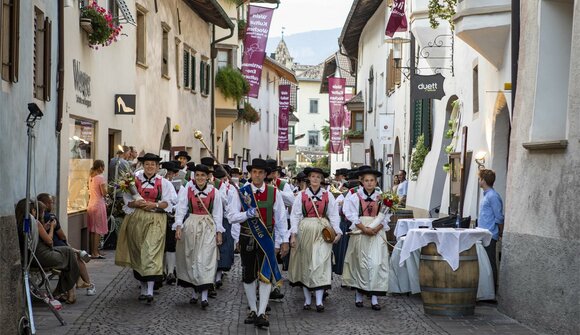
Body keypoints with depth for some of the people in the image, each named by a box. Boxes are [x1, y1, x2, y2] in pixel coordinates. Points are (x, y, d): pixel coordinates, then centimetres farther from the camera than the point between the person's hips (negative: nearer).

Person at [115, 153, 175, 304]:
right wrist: (137, 204, -14)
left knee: (151, 253, -13)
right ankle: (143, 287, 19)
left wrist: (154, 205, -17)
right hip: (137, 220, 3)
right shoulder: (134, 180, 8)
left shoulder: (163, 183, 4)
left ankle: (150, 290, -17)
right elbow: (127, 200, 4)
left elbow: (167, 202, -1)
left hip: (155, 220, -3)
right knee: (138, 253, 7)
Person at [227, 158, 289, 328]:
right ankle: (253, 311, 25)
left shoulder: (274, 193, 0)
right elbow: (231, 216, -3)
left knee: (266, 274, -11)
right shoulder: (242, 192, 0)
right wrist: (247, 214, -20)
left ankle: (262, 313, -8)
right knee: (248, 276, 11)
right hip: (247, 238, 2)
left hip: (267, 238, -2)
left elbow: (281, 219, 4)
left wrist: (284, 241, 3)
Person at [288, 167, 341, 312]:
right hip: (305, 231, 1)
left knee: (320, 263, -7)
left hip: (322, 232, -1)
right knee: (305, 263, 5)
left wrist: (337, 231, -10)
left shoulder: (328, 195, 4)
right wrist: (293, 234, -7)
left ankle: (319, 301, -9)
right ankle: (307, 299, 13)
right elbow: (295, 215, 1)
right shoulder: (302, 195, 3)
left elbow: (334, 215, 3)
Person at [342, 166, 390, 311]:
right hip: (360, 233, -1)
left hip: (377, 233, 1)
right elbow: (352, 216, -4)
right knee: (361, 263, 2)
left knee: (376, 263, -8)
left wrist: (376, 228, -12)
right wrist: (364, 229, -14)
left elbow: (385, 217, 5)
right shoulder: (355, 196, 3)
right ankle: (359, 294, 13)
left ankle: (374, 297, -7)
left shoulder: (381, 197, 7)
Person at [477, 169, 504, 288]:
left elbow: (499, 218, -13)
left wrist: (500, 232, -6)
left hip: (490, 235, -10)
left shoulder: (493, 196, -15)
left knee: (490, 261, -5)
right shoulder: (486, 195, 16)